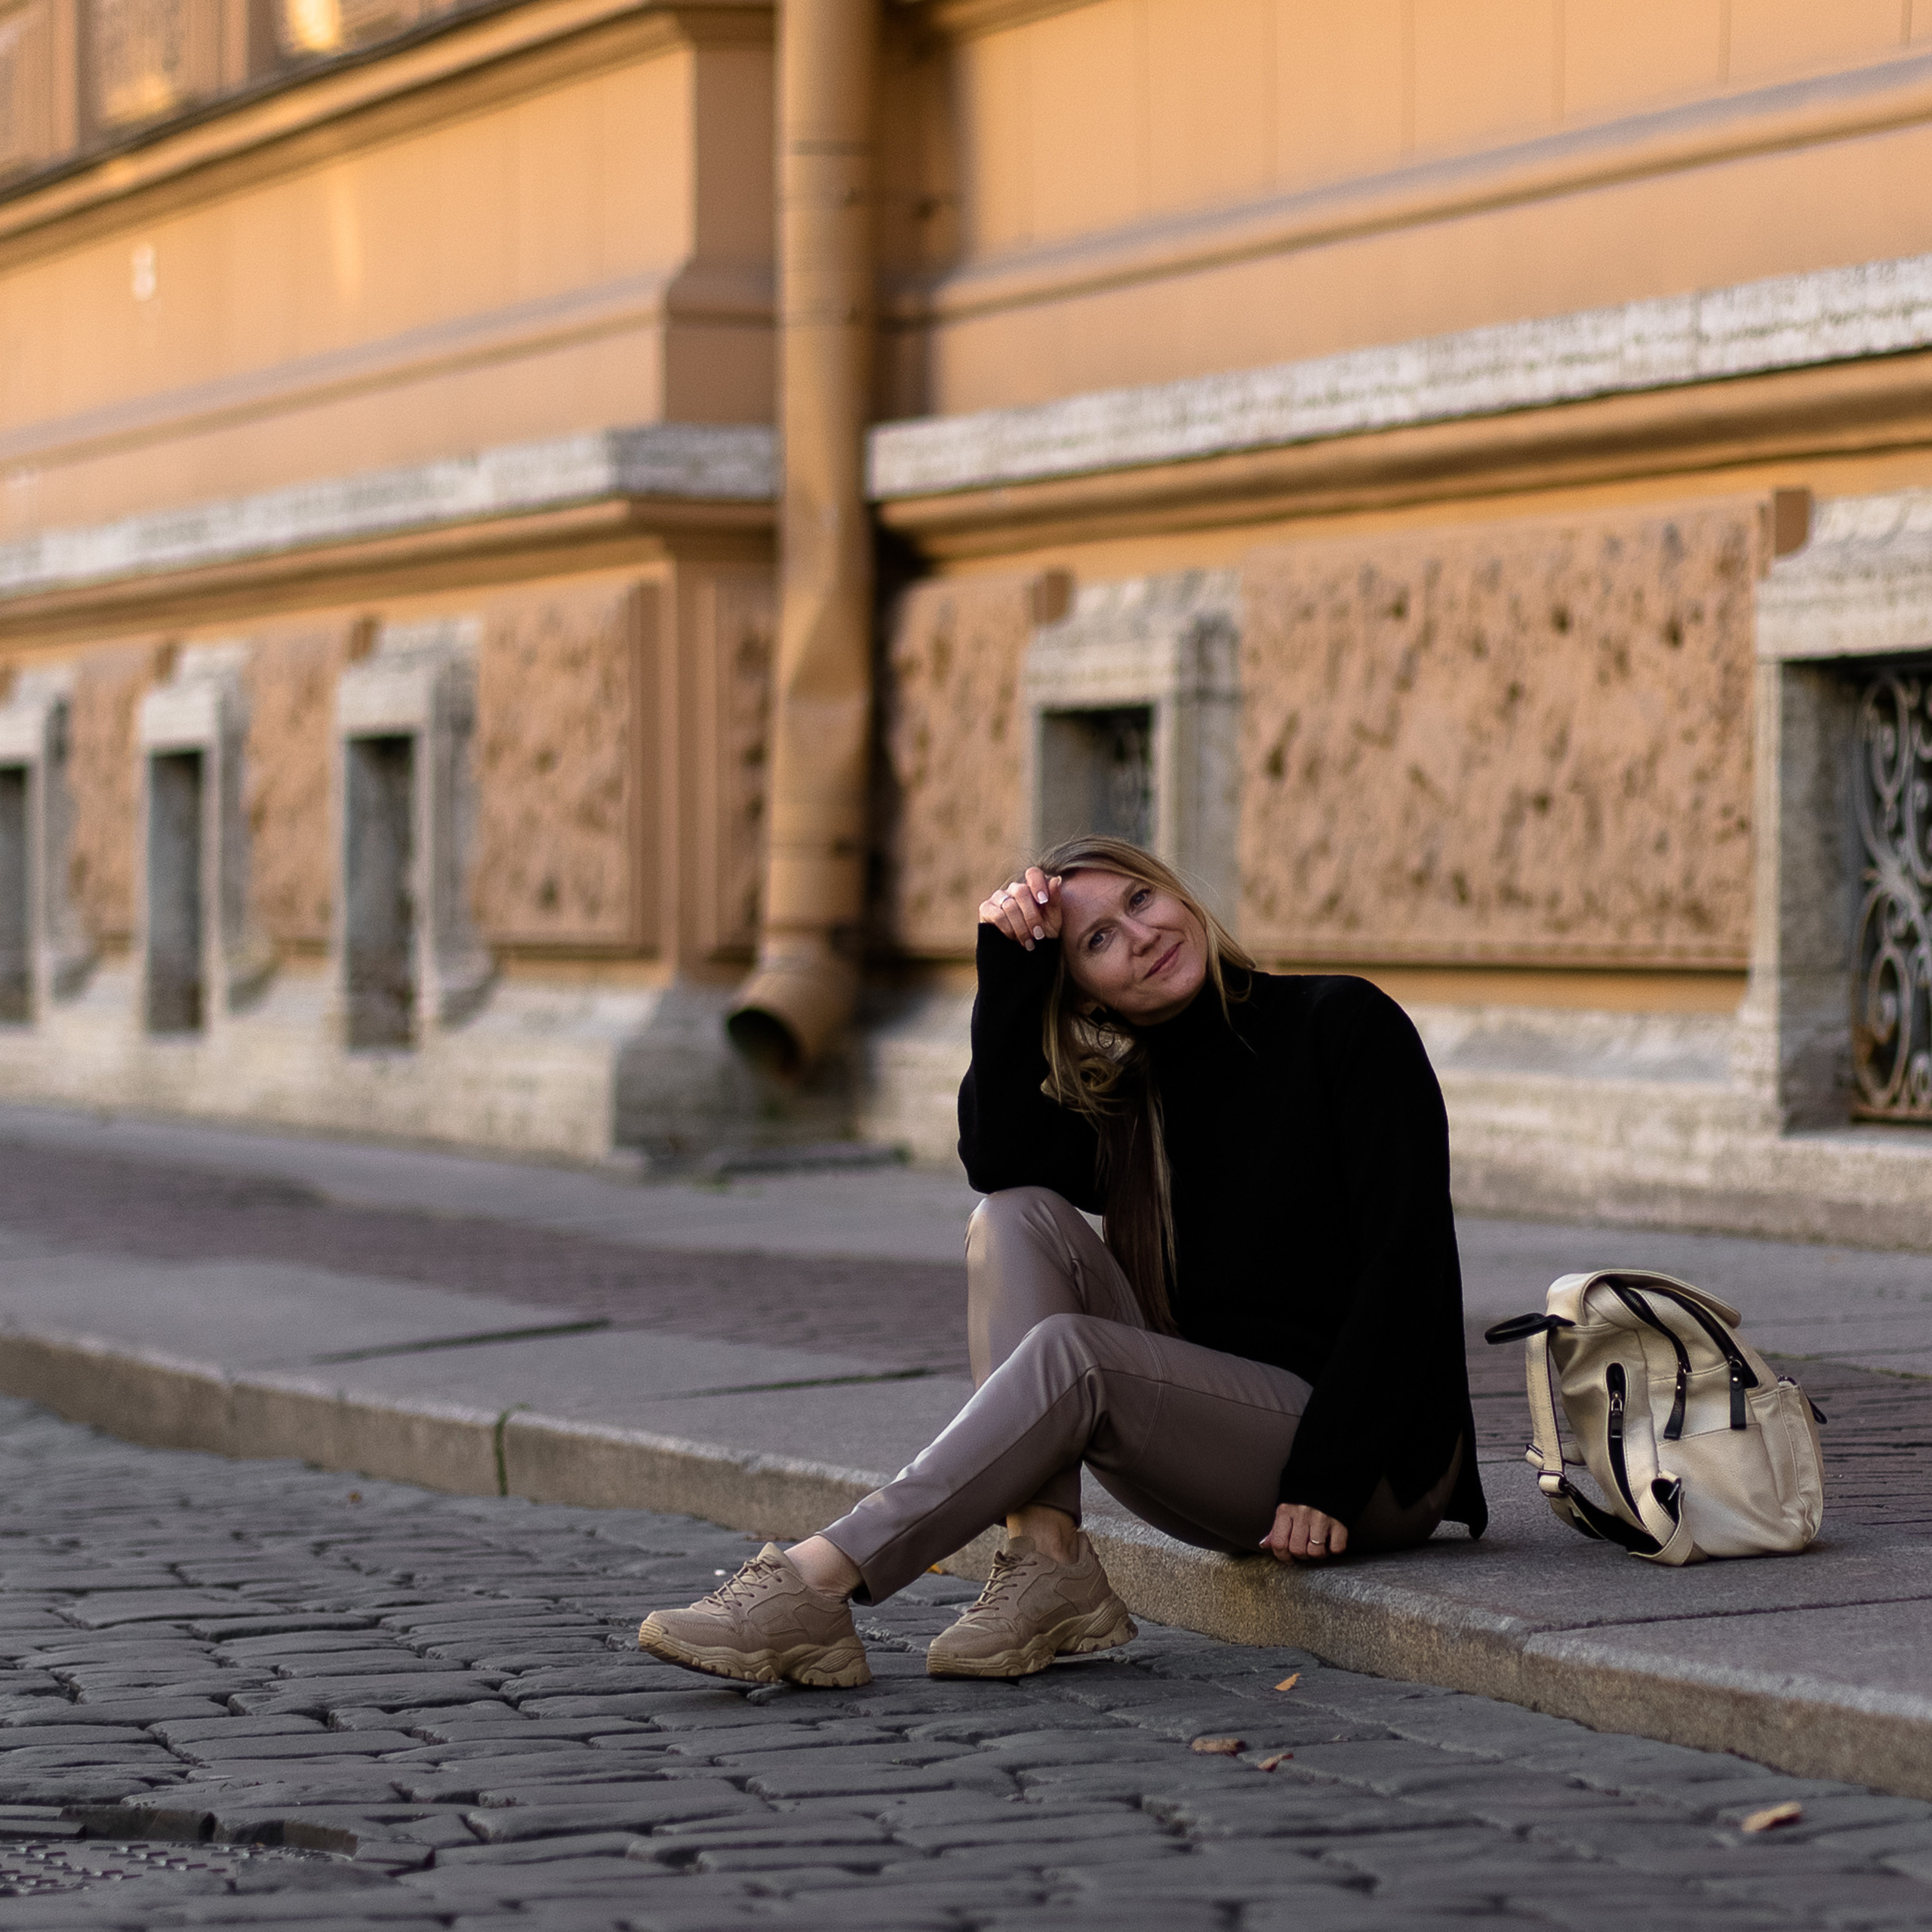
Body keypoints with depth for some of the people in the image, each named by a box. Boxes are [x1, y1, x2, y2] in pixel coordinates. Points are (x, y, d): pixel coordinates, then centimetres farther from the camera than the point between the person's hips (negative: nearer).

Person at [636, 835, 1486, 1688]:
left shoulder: (1345, 1025, -3)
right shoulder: (1133, 1095, 13)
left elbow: (1404, 1258, -11)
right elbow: (998, 1161, -8)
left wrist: (1327, 1480, -19)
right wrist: (1010, 970, -11)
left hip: (1379, 1467, -6)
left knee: (1067, 1352, -29)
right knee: (1017, 1217, -12)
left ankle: (814, 1585, -30)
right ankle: (1046, 1568, -23)